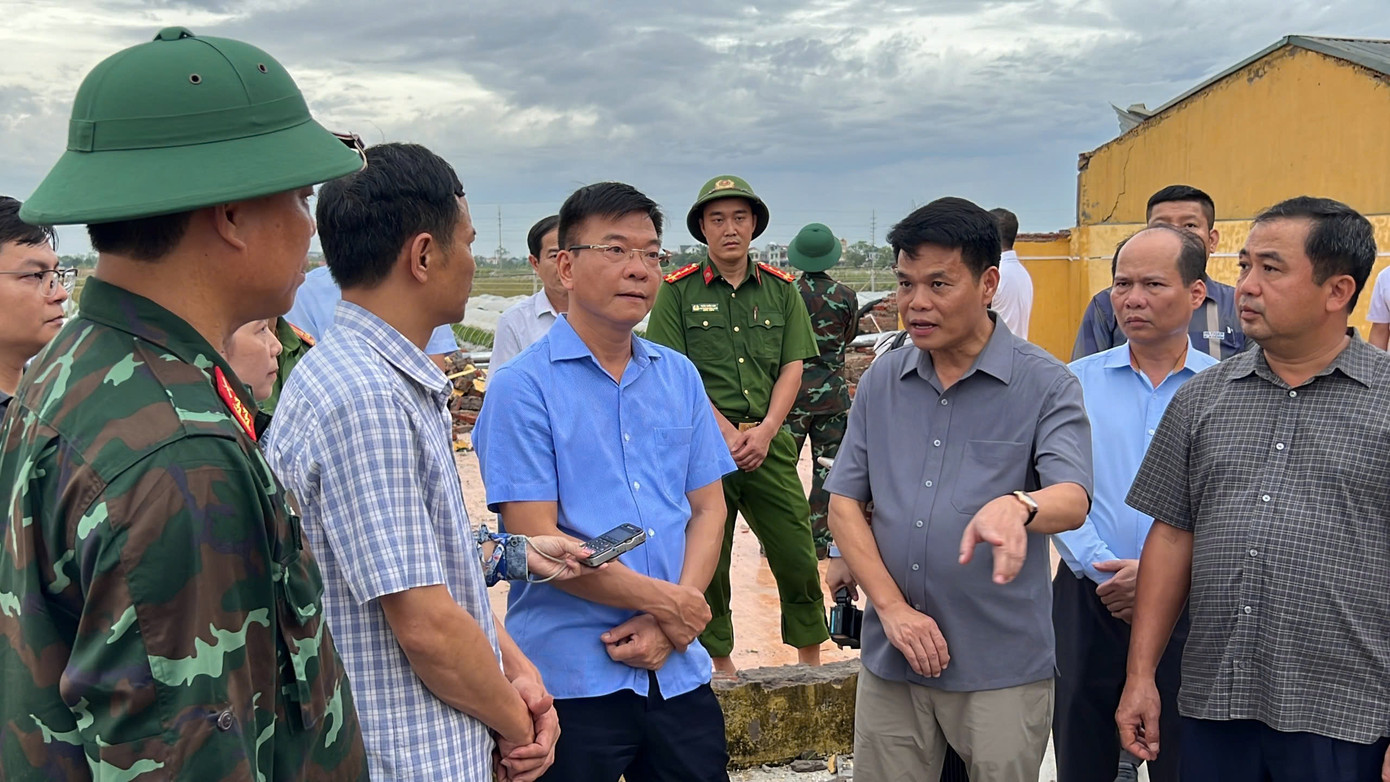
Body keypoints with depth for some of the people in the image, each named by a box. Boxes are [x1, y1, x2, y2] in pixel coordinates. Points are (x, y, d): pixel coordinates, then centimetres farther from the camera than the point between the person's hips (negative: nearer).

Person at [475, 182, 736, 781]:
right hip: (570, 678, -4)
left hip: (679, 671, 5)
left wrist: (671, 624, -7)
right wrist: (665, 601, -10)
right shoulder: (522, 388, -8)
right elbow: (536, 539, -14)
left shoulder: (679, 377, 9)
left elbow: (708, 509, 8)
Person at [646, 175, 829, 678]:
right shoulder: (678, 291, 0)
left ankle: (810, 657, 19)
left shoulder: (781, 289, 9)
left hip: (769, 440, 2)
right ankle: (720, 660, 19)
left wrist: (764, 431, -7)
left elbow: (792, 368, 7)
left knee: (797, 552, 2)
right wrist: (727, 432, -11)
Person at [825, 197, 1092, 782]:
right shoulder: (881, 381, 6)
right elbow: (843, 502, 6)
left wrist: (1019, 506, -43)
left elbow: (1073, 501, -19)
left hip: (1002, 668, -3)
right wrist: (892, 607, -6)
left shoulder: (1045, 385, -6)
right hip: (890, 663, 4)